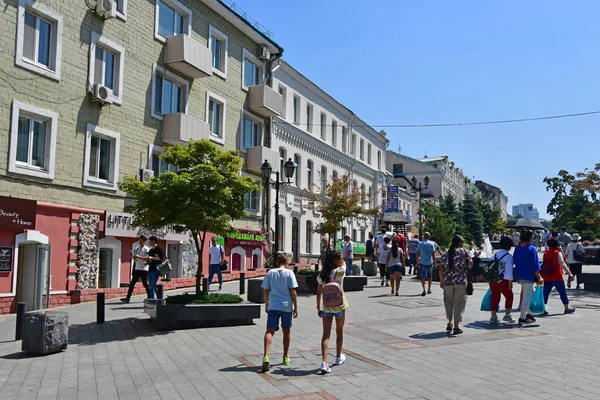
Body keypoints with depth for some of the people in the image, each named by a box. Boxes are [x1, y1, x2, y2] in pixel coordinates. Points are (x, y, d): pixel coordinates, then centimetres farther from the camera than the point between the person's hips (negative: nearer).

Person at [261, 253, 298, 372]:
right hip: (286, 306, -1)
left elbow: (266, 291, 6)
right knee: (286, 331, 16)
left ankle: (266, 357, -25)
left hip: (273, 306, 1)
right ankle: (286, 357, 29)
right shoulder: (289, 273, -3)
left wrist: (266, 305, 19)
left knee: (270, 331, -5)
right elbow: (293, 292, -5)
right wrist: (296, 307, 2)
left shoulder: (270, 273, 4)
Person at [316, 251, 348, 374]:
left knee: (326, 334, 0)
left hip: (326, 308, 2)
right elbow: (343, 265, 13)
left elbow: (319, 292, 2)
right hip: (340, 306, -2)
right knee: (339, 331, 19)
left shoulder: (322, 274, -2)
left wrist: (318, 307, 10)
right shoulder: (341, 271, -12)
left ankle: (324, 362, -13)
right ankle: (339, 357, 37)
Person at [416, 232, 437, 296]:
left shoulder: (420, 243, -1)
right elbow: (433, 254, -4)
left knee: (423, 276, -2)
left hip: (422, 262, -1)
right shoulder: (432, 243, -2)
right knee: (429, 276, 17)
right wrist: (434, 262, 4)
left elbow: (417, 254, 0)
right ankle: (429, 289, 26)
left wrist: (417, 262, 9)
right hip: (430, 262, 1)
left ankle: (424, 290, -17)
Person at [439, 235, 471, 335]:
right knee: (459, 304, 3)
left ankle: (449, 323, 19)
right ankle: (456, 327, 3)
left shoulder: (446, 254, 6)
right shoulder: (463, 252, -3)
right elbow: (470, 263, 3)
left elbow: (441, 269, 4)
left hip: (448, 282, 3)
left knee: (449, 303, 17)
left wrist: (441, 281, 12)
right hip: (460, 282, -3)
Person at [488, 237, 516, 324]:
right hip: (503, 281, -6)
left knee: (495, 298, 11)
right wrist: (510, 282, -9)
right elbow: (509, 270, -13)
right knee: (509, 297, 14)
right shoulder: (509, 256, -10)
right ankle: (507, 315, 13)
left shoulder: (495, 255, 9)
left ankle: (493, 317, 12)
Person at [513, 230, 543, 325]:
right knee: (527, 297, -2)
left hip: (519, 275, 8)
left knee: (530, 294, 23)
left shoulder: (517, 248, 9)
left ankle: (528, 313, 26)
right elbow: (535, 265, -13)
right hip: (528, 276, -8)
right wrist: (539, 277, -7)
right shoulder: (531, 249, -12)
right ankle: (522, 318, 1)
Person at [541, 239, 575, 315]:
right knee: (563, 293, 11)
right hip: (557, 277, -4)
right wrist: (569, 273, -24)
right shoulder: (558, 253, -8)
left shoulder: (545, 254, 8)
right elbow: (562, 264, -19)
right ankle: (567, 308, 22)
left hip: (547, 278, 4)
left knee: (545, 293, 4)